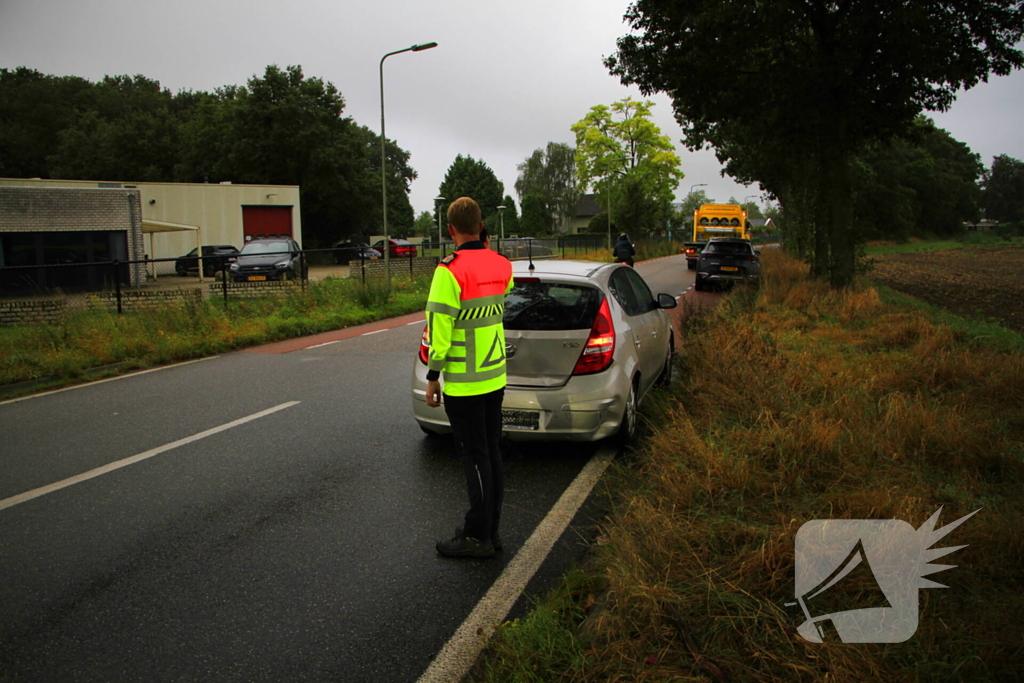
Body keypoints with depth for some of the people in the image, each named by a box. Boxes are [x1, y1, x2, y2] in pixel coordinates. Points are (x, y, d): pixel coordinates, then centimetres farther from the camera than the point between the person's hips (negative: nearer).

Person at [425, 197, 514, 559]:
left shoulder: (450, 271, -17)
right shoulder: (501, 265, 4)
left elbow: (440, 326, -18)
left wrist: (433, 376, -10)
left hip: (463, 383, -7)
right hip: (495, 377, 7)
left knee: (475, 457, 0)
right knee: (491, 453, 14)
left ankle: (478, 537, 10)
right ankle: (490, 529, 25)